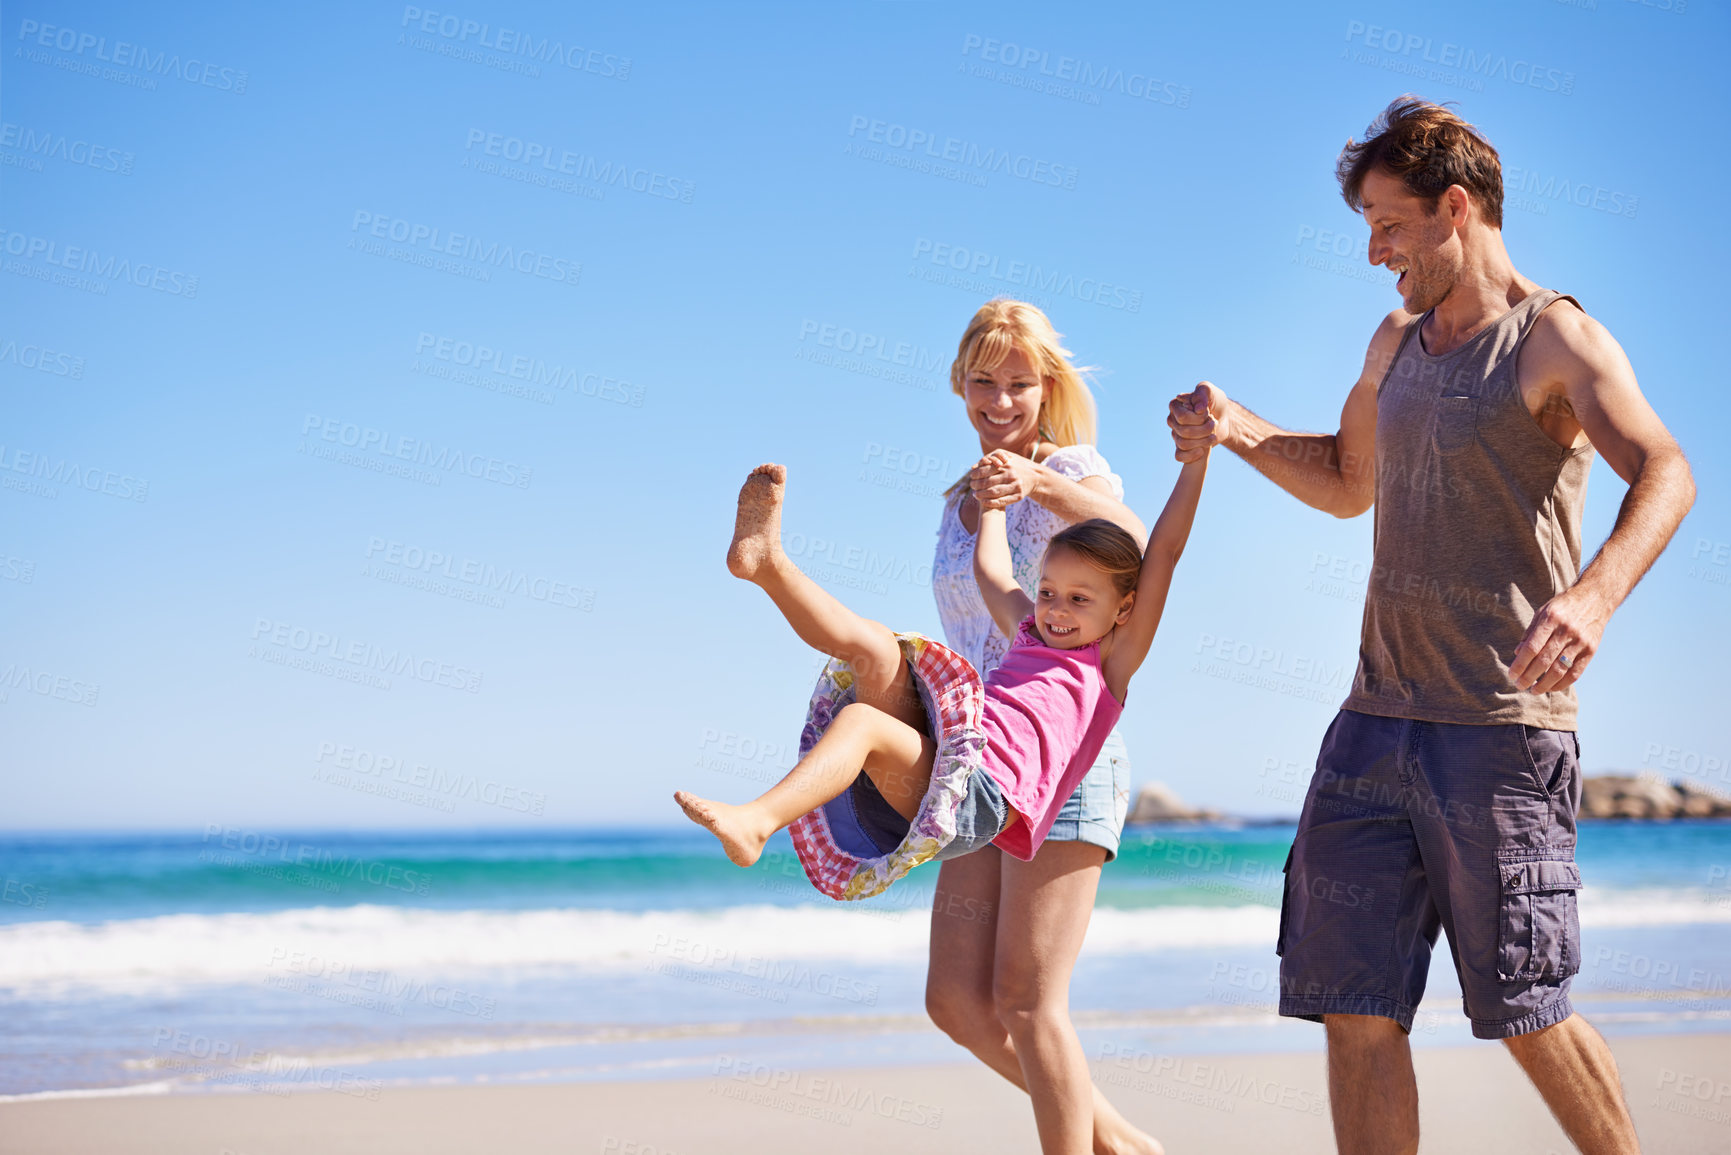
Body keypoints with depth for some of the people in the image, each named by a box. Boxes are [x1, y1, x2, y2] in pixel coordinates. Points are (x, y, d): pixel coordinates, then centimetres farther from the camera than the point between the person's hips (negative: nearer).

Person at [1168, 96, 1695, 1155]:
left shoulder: (1555, 339, -7)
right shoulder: (1398, 342, 17)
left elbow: (1663, 474, -24)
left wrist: (1593, 596, -43)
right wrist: (1241, 432, 14)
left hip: (1502, 725, -7)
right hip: (1377, 720, 7)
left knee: (1527, 1013, 0)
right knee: (1355, 1009, 2)